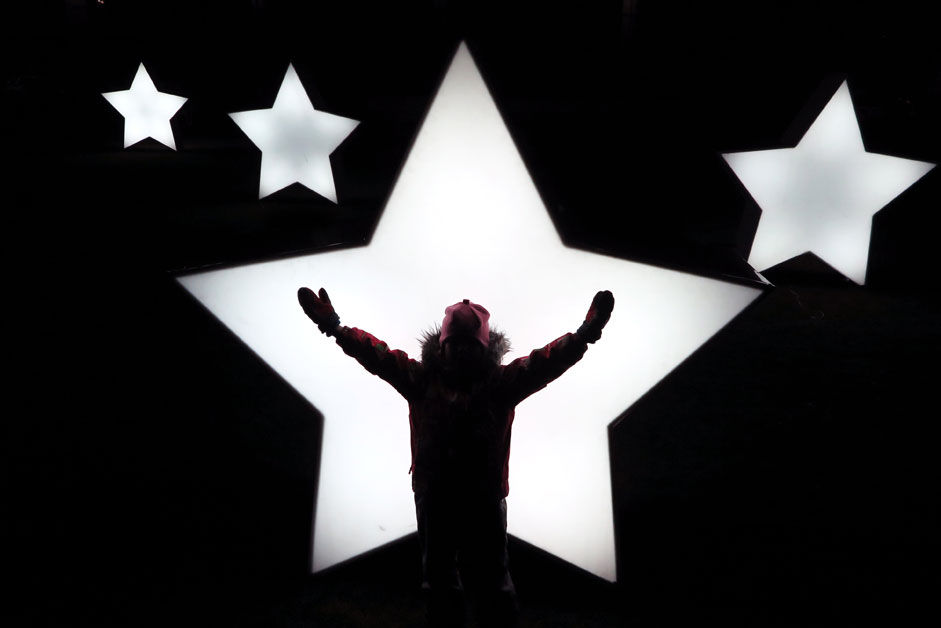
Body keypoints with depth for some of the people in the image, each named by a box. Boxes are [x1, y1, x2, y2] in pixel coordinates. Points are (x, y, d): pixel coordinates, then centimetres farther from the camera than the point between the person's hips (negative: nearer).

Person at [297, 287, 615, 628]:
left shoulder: (503, 382, -5)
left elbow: (548, 359, -15)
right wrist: (335, 327, -14)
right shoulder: (422, 378, -1)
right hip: (433, 497, 2)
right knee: (439, 581, 19)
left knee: (491, 581, 10)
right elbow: (377, 354, -5)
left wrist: (585, 334, -30)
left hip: (485, 499, -2)